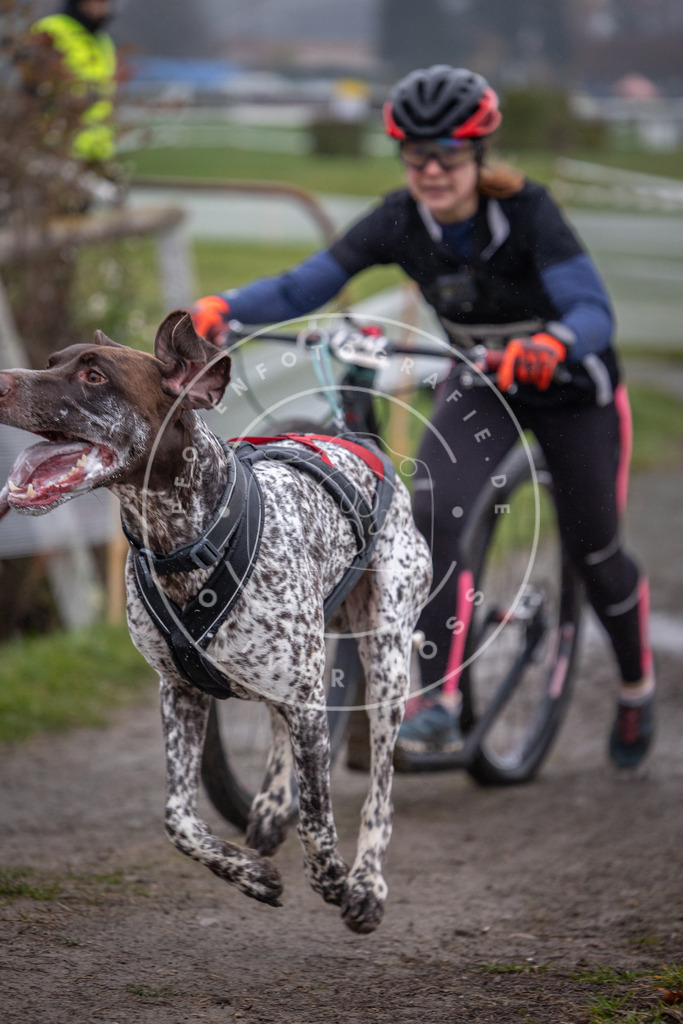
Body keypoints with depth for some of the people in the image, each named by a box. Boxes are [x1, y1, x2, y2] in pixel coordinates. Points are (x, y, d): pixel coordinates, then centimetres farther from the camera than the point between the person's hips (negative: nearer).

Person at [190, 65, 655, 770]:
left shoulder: (526, 212, -29)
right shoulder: (399, 222, -19)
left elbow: (593, 311, -39)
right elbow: (301, 288, -22)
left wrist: (551, 345, -61)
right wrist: (222, 306, -40)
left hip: (572, 387, -3)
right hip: (479, 385, 3)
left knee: (594, 555, 7)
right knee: (434, 516, -24)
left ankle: (637, 690, 37)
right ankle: (439, 705, -22)